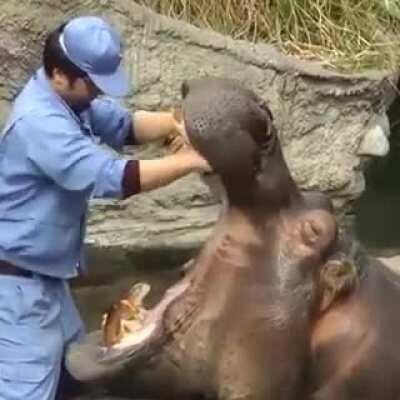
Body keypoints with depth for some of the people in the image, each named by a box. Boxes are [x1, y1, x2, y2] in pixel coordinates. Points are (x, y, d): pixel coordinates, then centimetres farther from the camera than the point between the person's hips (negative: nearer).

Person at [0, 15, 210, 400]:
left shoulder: (69, 98, 3)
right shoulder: (40, 121, -29)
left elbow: (124, 125, 5)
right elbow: (110, 177, -35)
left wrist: (179, 121, -14)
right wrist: (190, 160, -30)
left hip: (41, 272, 10)